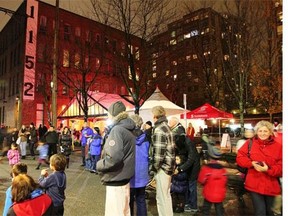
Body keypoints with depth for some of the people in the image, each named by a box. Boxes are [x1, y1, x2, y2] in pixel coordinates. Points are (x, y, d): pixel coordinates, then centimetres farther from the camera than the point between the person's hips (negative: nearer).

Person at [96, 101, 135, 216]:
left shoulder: (117, 129, -18)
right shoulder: (128, 129, 10)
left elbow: (113, 158, -28)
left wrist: (98, 165, -13)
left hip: (116, 181, -9)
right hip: (124, 179, 9)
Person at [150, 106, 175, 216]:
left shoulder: (159, 130, -19)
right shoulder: (167, 127, 10)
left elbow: (158, 153, -23)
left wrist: (154, 168, -10)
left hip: (162, 168, -10)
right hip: (168, 166, 10)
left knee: (161, 197, 3)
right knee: (166, 195, 22)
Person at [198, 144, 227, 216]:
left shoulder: (205, 168, -18)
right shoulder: (223, 169, -3)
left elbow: (201, 180, -10)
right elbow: (224, 182, 7)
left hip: (209, 194, -3)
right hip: (220, 195, 4)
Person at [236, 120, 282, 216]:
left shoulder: (278, 146, -2)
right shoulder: (250, 143, -2)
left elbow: (281, 166, -4)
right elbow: (239, 158, 0)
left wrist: (268, 169, -20)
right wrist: (251, 163, -17)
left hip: (271, 186, 2)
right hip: (255, 184, -2)